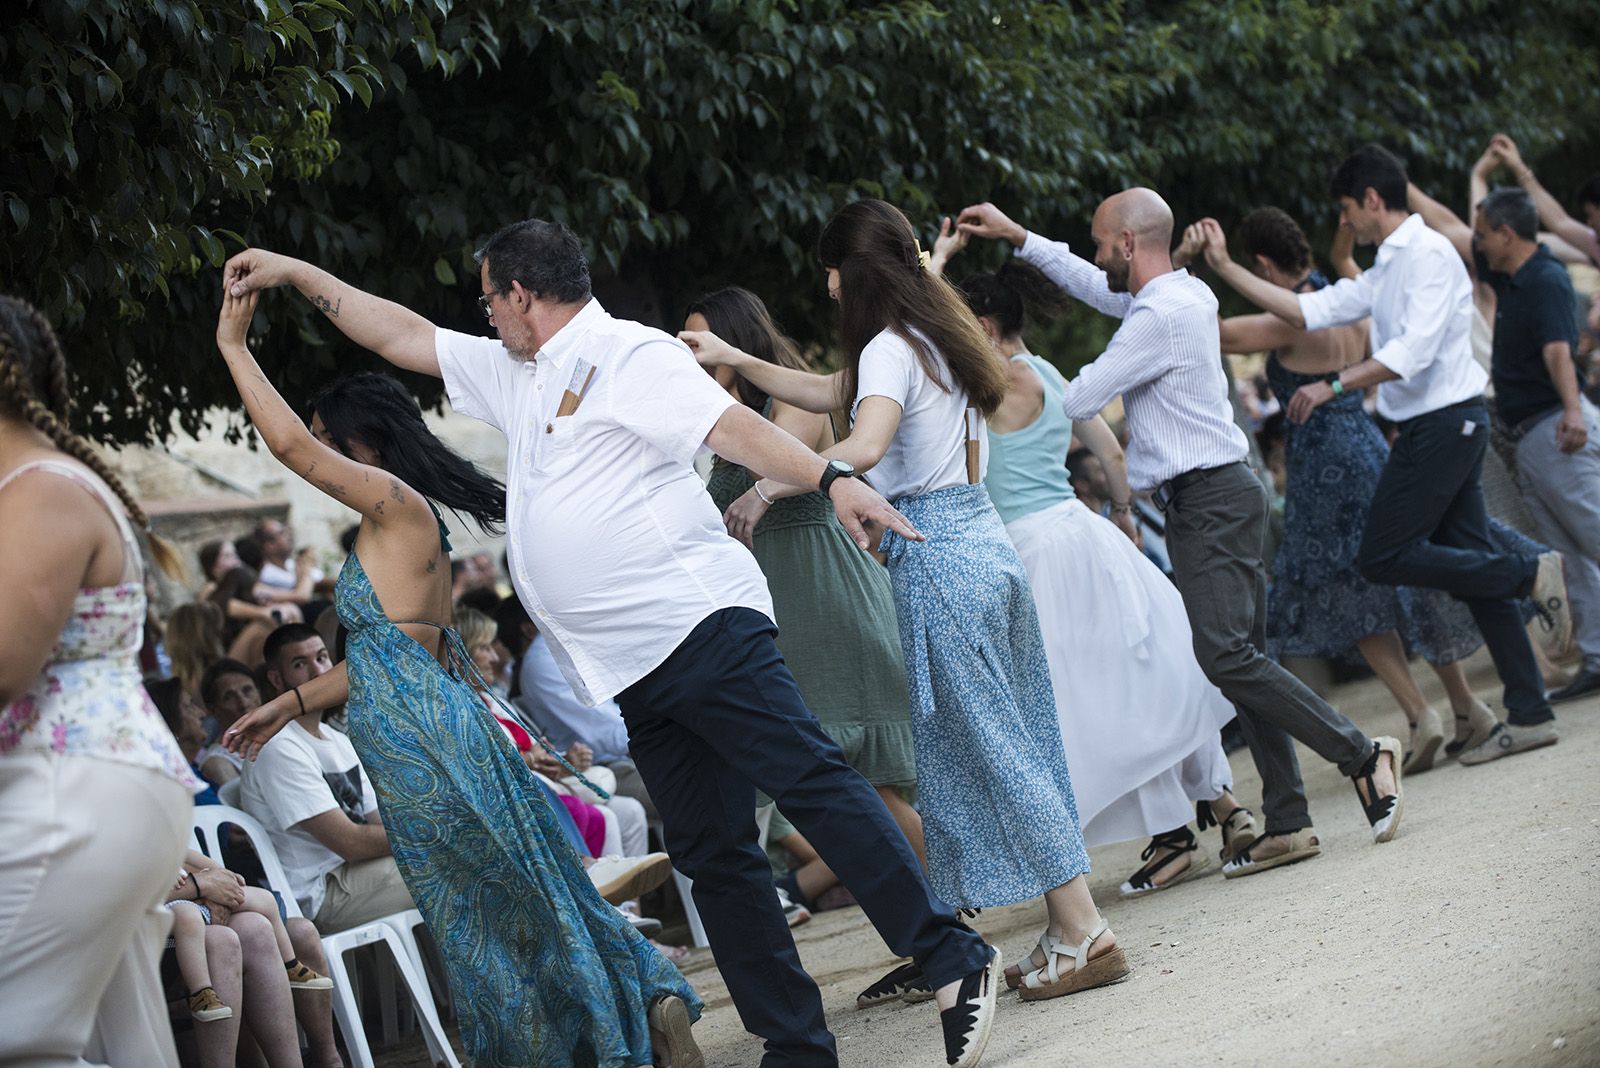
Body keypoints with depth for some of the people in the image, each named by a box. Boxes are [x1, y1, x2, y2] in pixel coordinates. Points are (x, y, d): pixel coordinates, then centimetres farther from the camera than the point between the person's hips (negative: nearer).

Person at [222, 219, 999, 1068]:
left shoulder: (628, 354, -3)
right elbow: (401, 336, 30)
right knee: (712, 854, 4)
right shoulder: (514, 374, 23)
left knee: (811, 784, -17)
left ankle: (953, 964, -17)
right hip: (636, 675, 8)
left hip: (701, 625, -8)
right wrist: (296, 273, 30)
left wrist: (831, 479, -29)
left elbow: (732, 424, -15)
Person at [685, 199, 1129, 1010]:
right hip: (985, 540, 9)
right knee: (1016, 746, 11)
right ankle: (1067, 930, 12)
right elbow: (826, 392, 28)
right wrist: (731, 358, 28)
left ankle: (1084, 932, -7)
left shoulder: (891, 349, -12)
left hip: (937, 558, -9)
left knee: (987, 749, -5)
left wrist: (770, 486, -22)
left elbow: (863, 446, -31)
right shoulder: (935, 335, 16)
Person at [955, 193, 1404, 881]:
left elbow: (1078, 400, -12)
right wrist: (1017, 238, 33)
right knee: (1243, 658, 6)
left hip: (1210, 501, -10)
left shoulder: (1160, 317, -16)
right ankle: (1287, 824, 5)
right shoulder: (1185, 294, 14)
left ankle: (1361, 756, -15)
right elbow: (1099, 289, 32)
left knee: (1227, 656, -17)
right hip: (1218, 496, 10)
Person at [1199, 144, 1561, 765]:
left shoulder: (1429, 254, -12)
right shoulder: (1386, 270, 18)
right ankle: (1529, 714, 8)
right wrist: (1225, 268, 14)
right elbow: (1308, 311, 16)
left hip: (1444, 422, -10)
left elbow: (1415, 351, -24)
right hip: (1436, 427, 10)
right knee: (1469, 564, 7)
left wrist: (1334, 386, -25)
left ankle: (1528, 574, -5)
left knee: (1382, 558, -9)